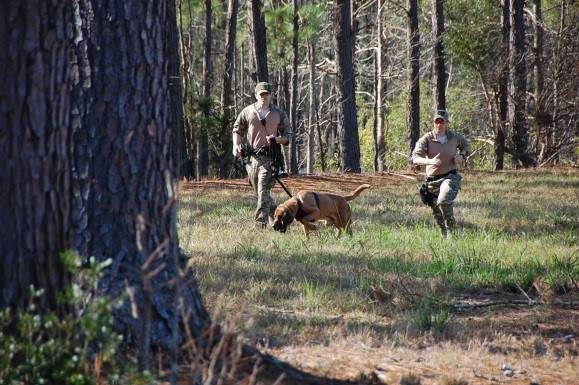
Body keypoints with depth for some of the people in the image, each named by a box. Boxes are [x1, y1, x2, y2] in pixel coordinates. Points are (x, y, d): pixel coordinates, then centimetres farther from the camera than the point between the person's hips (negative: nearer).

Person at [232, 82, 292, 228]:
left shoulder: (279, 114, 6)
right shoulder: (247, 112, 7)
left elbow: (287, 136, 10)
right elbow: (237, 130, 16)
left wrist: (276, 139, -11)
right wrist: (236, 145, -2)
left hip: (269, 158, -3)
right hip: (251, 157, 3)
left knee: (263, 192, -14)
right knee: (260, 192, 13)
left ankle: (260, 225, -17)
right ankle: (275, 214, 36)